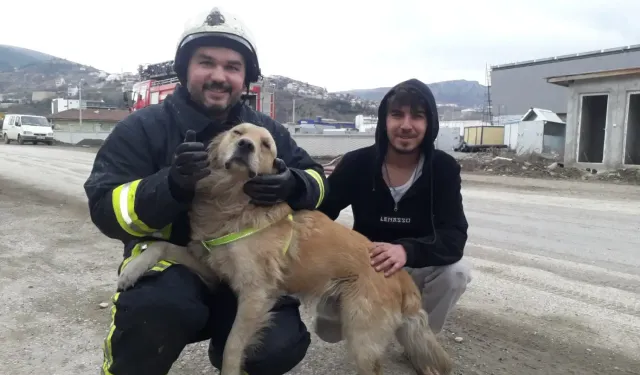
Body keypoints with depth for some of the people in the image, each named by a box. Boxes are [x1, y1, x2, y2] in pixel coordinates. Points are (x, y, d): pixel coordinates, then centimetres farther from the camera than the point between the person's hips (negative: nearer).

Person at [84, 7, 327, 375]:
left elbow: (317, 181, 6)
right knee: (161, 304, -36)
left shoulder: (267, 131, 4)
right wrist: (173, 185, -33)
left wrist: (292, 185, -20)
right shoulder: (144, 127, -8)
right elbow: (106, 209, -13)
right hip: (170, 258, -3)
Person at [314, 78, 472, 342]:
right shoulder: (357, 163, -14)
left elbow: (455, 236, -23)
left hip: (417, 269, 1)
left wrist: (407, 251, -44)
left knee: (456, 272, -30)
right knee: (328, 329, -22)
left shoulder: (444, 168, -14)